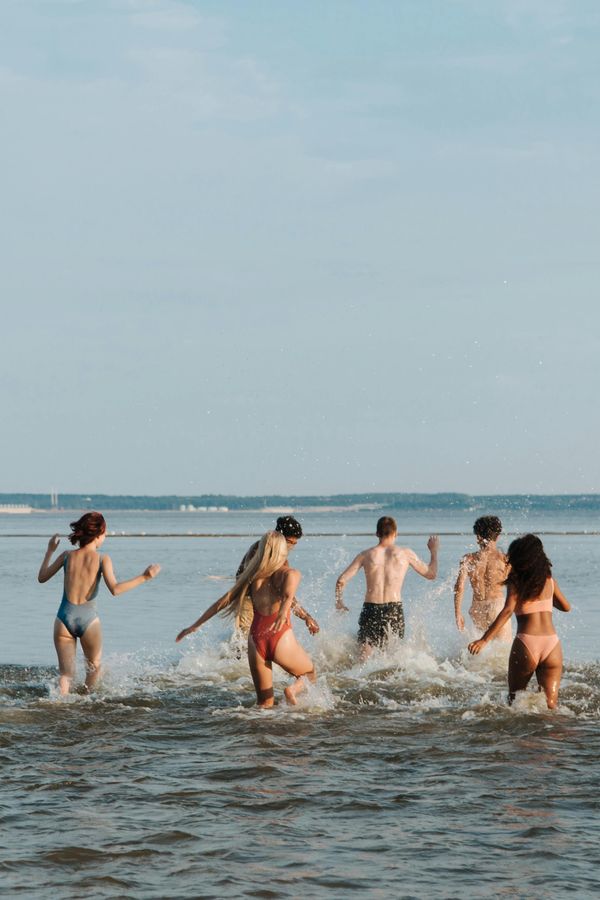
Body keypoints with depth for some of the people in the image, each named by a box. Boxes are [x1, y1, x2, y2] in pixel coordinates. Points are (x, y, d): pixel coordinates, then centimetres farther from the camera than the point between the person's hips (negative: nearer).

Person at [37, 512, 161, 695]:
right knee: (94, 667, 24)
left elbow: (41, 577, 11)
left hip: (64, 618, 2)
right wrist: (144, 577, -14)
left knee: (65, 673, 8)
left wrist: (50, 551, 23)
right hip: (88, 619, -2)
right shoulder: (102, 559, -7)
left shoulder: (67, 555, 1)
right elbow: (115, 589, -20)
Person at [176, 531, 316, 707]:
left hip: (256, 639, 3)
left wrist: (195, 626, 22)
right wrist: (284, 611, -38)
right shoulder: (290, 573, 5)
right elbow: (288, 594, -18)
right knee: (311, 675, 21)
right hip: (282, 639, -3)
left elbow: (223, 601, 16)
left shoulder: (252, 576, 15)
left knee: (265, 702, 15)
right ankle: (295, 687, -11)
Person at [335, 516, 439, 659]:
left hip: (370, 609, 1)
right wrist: (434, 551, 32)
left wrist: (339, 602, 23)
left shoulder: (366, 555, 8)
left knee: (364, 657, 0)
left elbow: (341, 581, 5)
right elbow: (431, 574, 16)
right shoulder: (405, 554, 5)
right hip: (394, 609, 0)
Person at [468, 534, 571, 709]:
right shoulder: (548, 579, 14)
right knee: (550, 705, 0)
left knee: (515, 697, 16)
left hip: (526, 643, -3)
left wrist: (484, 640, -16)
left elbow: (507, 611, -12)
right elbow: (566, 607, 26)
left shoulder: (516, 580, 2)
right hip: (552, 644, 3)